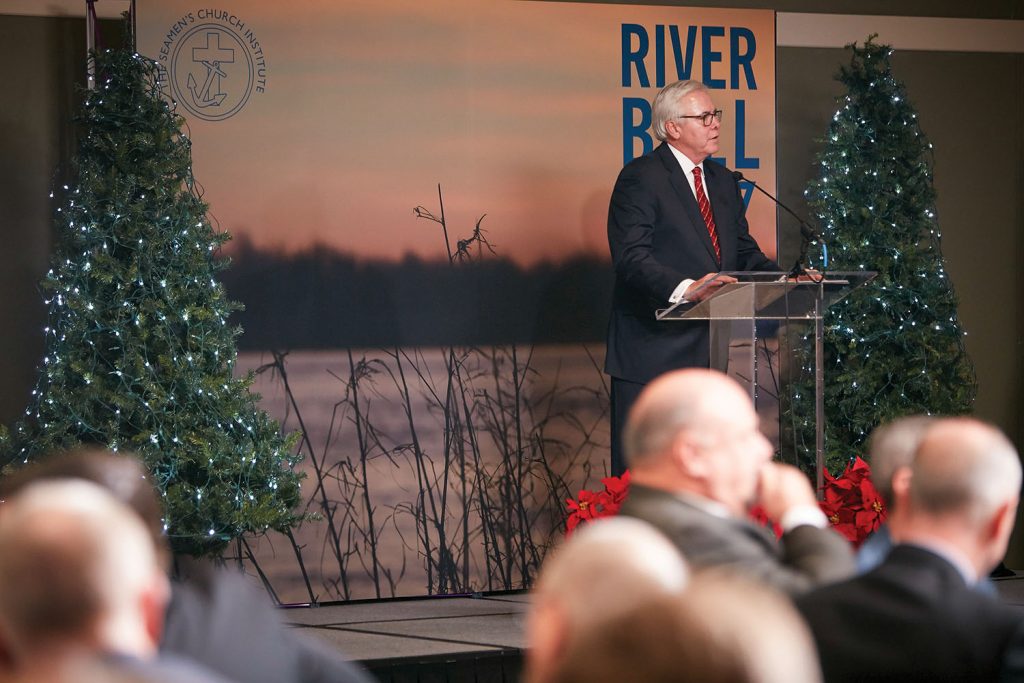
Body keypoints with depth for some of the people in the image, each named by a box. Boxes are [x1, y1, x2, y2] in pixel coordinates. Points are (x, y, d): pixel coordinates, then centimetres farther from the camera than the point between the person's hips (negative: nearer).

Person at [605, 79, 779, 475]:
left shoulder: (723, 181, 17)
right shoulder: (640, 178, -8)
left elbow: (744, 252, 19)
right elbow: (631, 257, -19)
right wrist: (685, 289, -34)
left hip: (710, 350, 7)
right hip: (653, 350, -7)